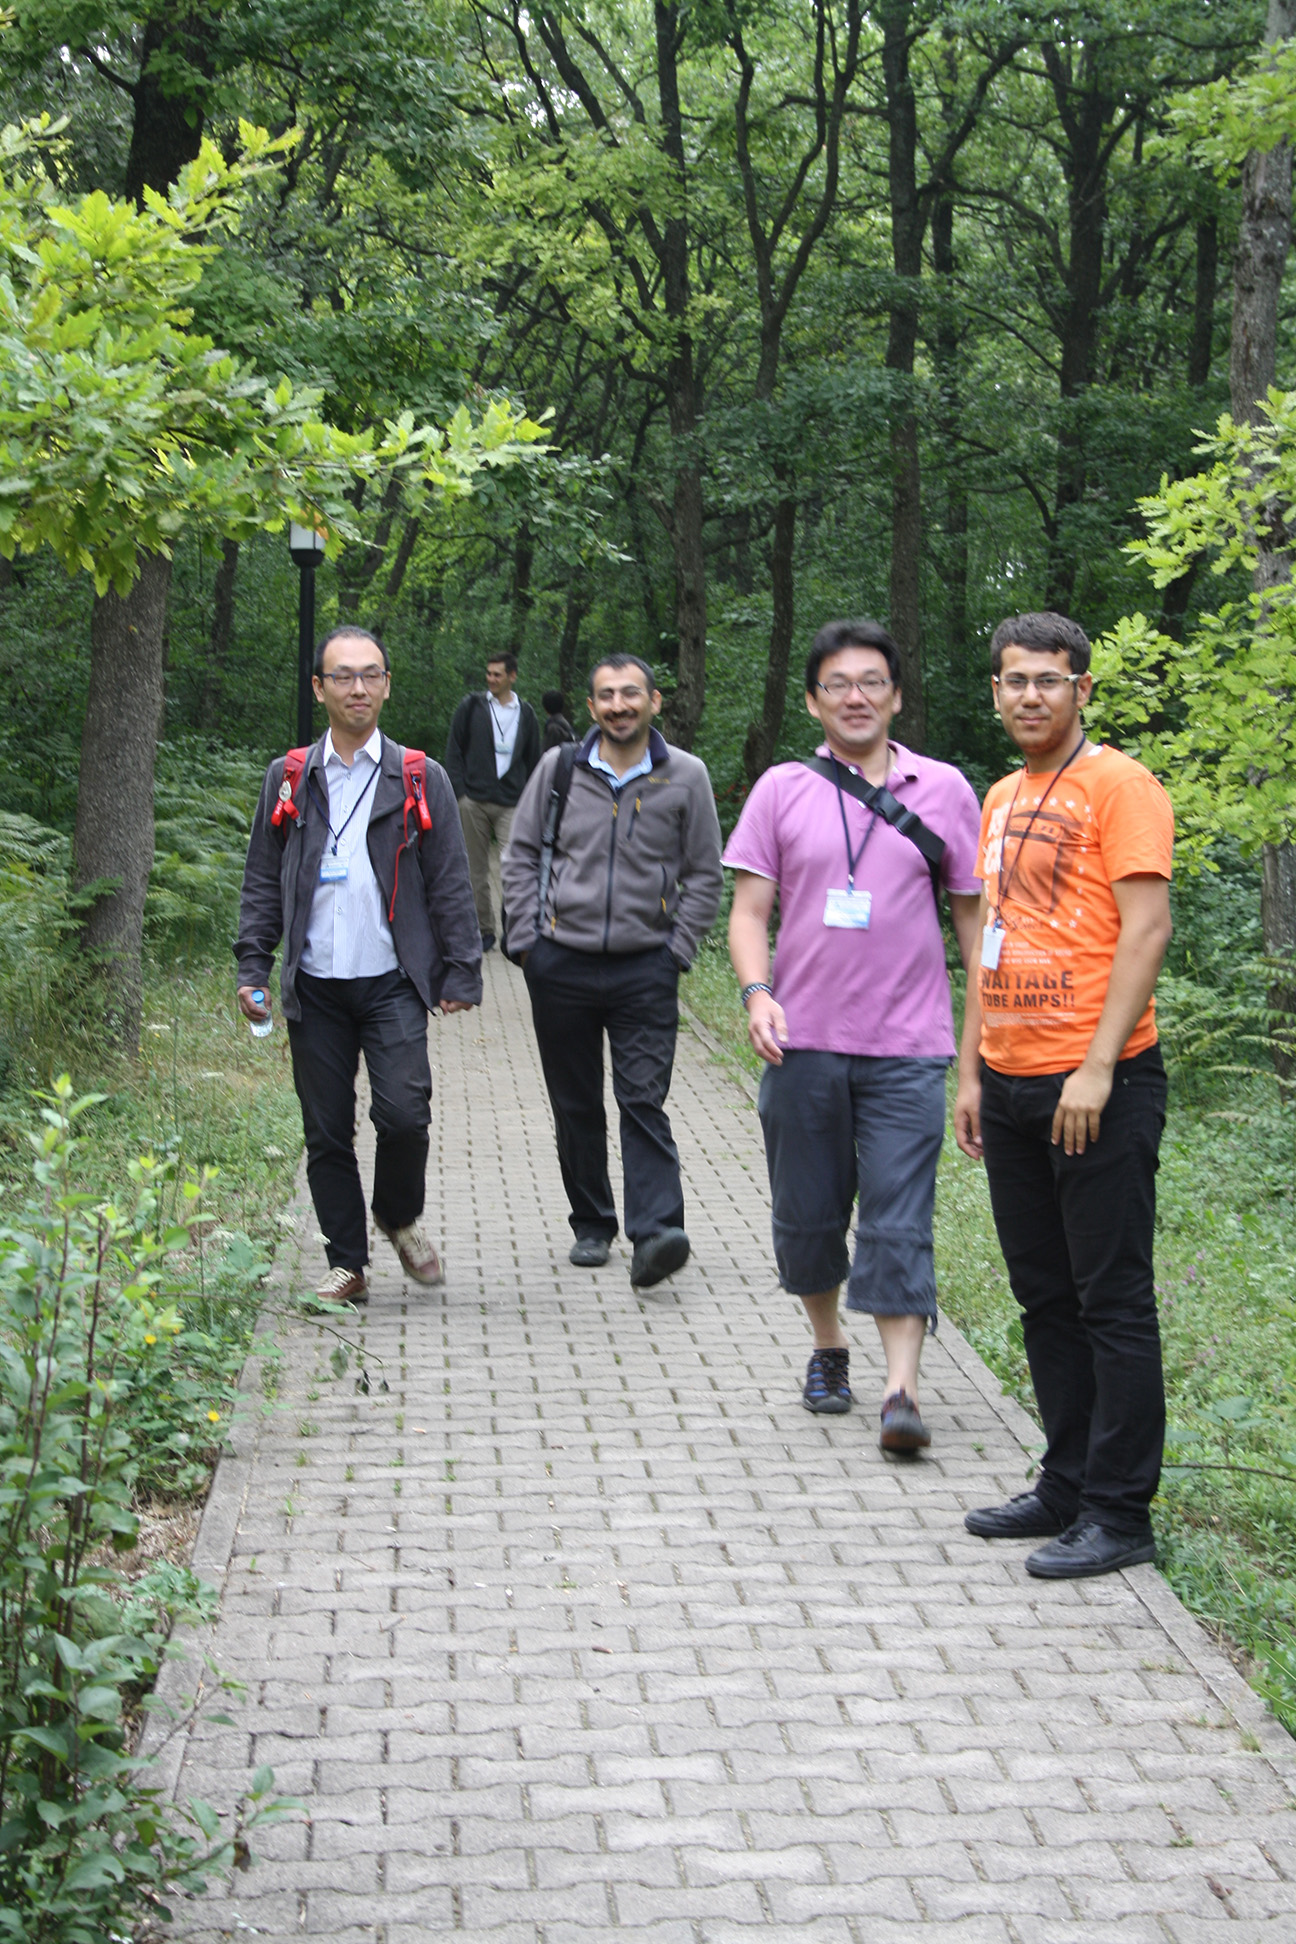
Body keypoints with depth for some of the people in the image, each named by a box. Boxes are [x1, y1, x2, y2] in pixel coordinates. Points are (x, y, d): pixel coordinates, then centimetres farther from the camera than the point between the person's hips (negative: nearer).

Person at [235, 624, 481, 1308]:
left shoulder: (420, 779, 5)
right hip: (315, 987, 2)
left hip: (393, 982, -2)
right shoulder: (287, 780, 9)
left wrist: (460, 973, 0)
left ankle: (400, 1217, 14)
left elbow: (450, 885, 6)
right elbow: (262, 881, 13)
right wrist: (252, 968, 4)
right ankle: (347, 1264, 16)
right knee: (327, 1131, 4)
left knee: (403, 1111, -15)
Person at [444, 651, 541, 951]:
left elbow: (533, 760, 17)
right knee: (478, 870, 6)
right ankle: (485, 930, 15)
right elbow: (454, 750, 7)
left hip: (511, 803, -1)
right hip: (474, 801, 1)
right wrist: (459, 792, -3)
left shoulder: (525, 713, 10)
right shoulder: (472, 706, 6)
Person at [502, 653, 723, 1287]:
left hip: (644, 968, -2)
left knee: (644, 1102, -11)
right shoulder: (560, 768, 4)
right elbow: (522, 855, 11)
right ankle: (591, 1226, 21)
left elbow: (704, 875, 7)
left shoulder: (685, 777, 2)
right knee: (575, 1106, 9)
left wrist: (676, 950, -1)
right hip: (561, 965, 2)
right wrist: (526, 940, 3)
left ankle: (656, 1232, -18)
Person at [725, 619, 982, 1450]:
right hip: (803, 1041, 2)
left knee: (899, 1224, -7)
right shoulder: (782, 790, 5)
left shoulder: (944, 790, 4)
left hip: (906, 1047, -1)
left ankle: (902, 1390, -8)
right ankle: (828, 1346, 31)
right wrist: (756, 992, -13)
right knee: (807, 1214, 11)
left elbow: (974, 914, 8)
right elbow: (750, 909, 4)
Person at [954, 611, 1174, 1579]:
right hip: (1010, 1085, 8)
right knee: (1044, 1296, 14)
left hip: (1096, 1084, -8)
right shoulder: (1004, 799, 16)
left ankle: (1120, 1513, 4)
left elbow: (1147, 928, -15)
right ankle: (1067, 1487, 24)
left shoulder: (1118, 785, -8)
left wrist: (1097, 1068, -19)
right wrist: (972, 1070, 15)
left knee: (1113, 1302, -2)